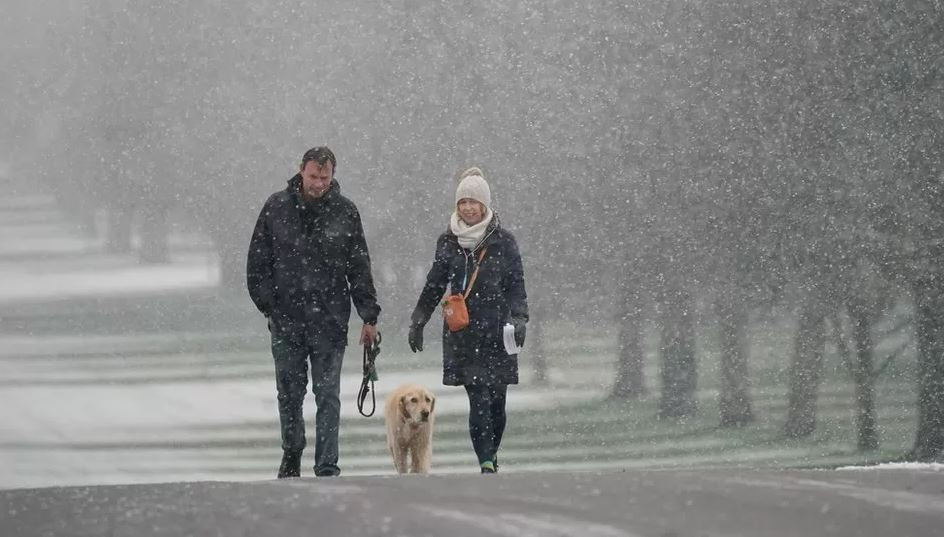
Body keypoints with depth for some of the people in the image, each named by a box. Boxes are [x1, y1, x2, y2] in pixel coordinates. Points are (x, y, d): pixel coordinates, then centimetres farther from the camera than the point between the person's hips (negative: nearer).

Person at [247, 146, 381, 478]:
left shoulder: (344, 211, 2)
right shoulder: (277, 207, 2)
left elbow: (360, 267, 6)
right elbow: (258, 261, 7)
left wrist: (369, 315, 2)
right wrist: (267, 303, -1)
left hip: (330, 320, -1)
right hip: (286, 319, 1)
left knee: (328, 395, -4)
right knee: (289, 394, 9)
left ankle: (327, 466, -5)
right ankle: (291, 457, 24)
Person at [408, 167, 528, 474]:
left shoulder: (503, 242, 3)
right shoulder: (448, 242, 8)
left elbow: (516, 286, 3)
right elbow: (434, 287, 17)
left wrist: (519, 319, -11)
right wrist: (417, 321, 17)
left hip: (496, 333, 0)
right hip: (461, 334, 0)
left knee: (495, 402, 3)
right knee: (479, 400, -11)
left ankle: (490, 454, 23)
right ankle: (487, 463, -14)